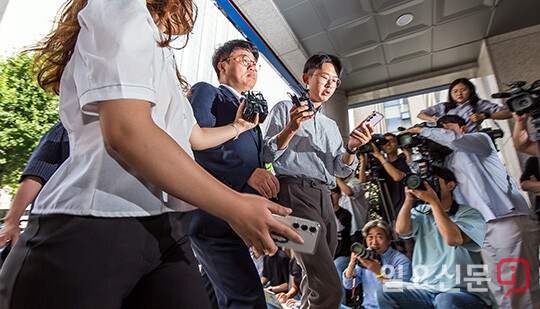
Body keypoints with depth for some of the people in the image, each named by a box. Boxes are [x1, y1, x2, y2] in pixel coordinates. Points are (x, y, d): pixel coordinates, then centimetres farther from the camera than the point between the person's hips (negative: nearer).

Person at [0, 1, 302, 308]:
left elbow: (196, 136, 35)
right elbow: (126, 131, -19)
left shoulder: (161, 58, 26)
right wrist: (235, 207, -18)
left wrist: (238, 126, 50)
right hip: (96, 229, -8)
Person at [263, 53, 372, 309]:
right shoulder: (285, 109, 10)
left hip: (324, 196, 7)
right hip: (295, 191, -6)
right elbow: (267, 155, 0)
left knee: (316, 282, 11)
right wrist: (291, 128, -15)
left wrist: (351, 148, -2)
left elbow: (340, 170, 17)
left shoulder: (331, 126, 26)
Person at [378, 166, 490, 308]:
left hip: (463, 292, -5)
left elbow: (453, 239, -21)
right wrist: (409, 198, -8)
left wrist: (434, 201, -19)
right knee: (385, 290, -16)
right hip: (424, 289, 5)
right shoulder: (421, 211, 11)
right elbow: (402, 230, -8)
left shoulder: (469, 213, -1)